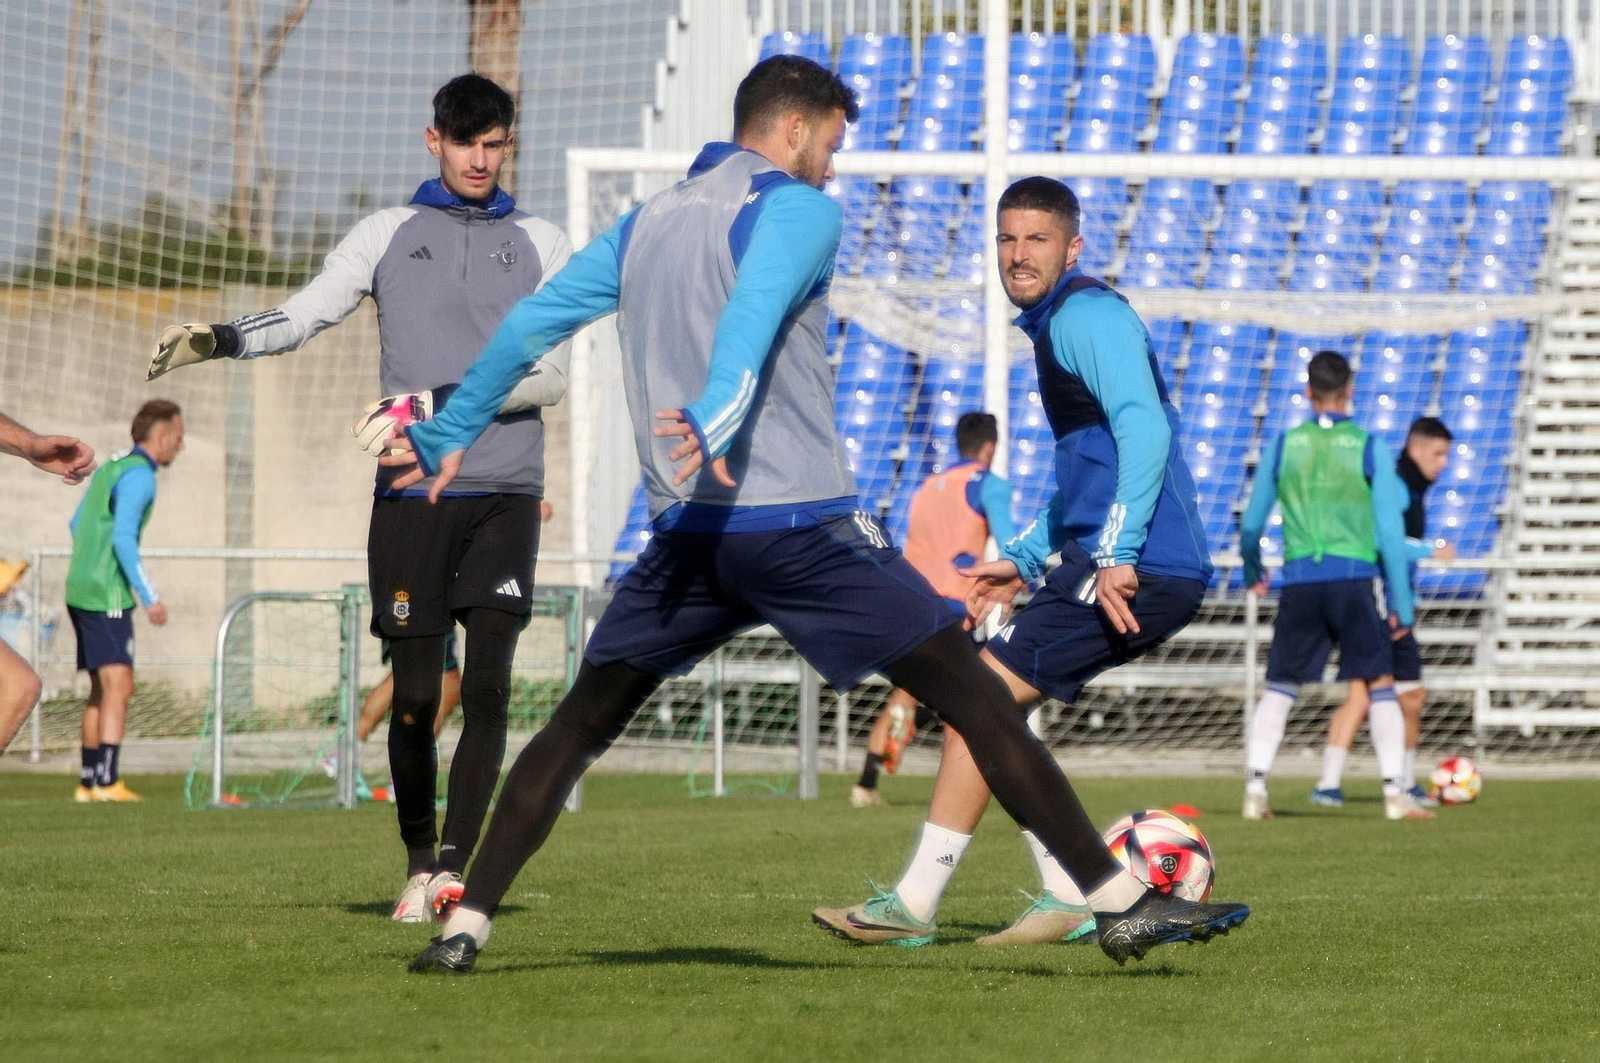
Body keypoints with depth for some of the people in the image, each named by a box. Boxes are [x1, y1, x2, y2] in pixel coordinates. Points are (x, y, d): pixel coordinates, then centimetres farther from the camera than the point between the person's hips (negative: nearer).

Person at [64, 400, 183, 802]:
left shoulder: (111, 468, 16)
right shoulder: (139, 475, -13)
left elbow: (78, 524, 25)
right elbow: (123, 539, -21)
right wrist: (149, 598, -20)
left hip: (81, 590, 10)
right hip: (106, 597, -10)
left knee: (103, 690, 14)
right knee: (118, 687, -13)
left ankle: (89, 783, 16)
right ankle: (107, 781, -21)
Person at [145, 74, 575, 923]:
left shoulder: (540, 246, 12)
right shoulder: (387, 236, 12)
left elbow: (548, 376, 0)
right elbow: (302, 316, 1)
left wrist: (432, 405, -11)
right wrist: (218, 338, -19)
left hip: (506, 496, 0)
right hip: (411, 497, 0)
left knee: (488, 686, -11)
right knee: (415, 696, -1)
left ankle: (455, 868, -10)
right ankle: (417, 867, 13)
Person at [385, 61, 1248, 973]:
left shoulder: (646, 225, 18)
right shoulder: (798, 210, -2)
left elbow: (529, 326, 22)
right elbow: (753, 314, -22)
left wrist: (446, 437, 33)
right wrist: (717, 418, -39)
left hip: (685, 529, 6)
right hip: (802, 523, -6)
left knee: (578, 728, 17)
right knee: (975, 698, -2)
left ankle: (465, 926, 8)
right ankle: (1122, 900, -5)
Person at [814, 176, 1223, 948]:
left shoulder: (1087, 316, -9)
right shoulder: (1055, 325, 23)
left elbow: (1144, 428, -23)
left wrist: (1115, 556, -28)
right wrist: (1026, 560, 27)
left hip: (1138, 570, -10)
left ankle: (914, 904, -8)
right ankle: (1068, 901, 9)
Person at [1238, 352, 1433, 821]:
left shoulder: (1284, 445, 6)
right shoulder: (1369, 448, 1)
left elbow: (1250, 523, 14)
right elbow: (1390, 532, -1)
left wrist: (1252, 571, 34)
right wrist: (1401, 603, 3)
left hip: (1300, 579, 2)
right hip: (1355, 577, -2)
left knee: (1279, 689, 9)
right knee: (1380, 685, 3)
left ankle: (1255, 788, 0)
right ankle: (1394, 793, -5)